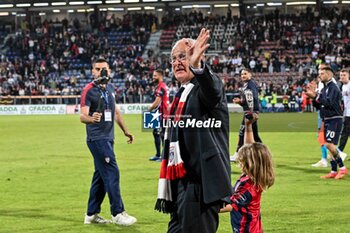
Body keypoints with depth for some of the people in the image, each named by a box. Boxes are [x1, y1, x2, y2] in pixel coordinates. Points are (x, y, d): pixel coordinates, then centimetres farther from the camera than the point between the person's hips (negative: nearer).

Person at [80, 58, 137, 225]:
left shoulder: (110, 88, 11)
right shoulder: (89, 90, -11)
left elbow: (115, 112, 23)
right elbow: (82, 116, -19)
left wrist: (125, 130, 25)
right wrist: (91, 118, -41)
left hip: (108, 138, 8)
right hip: (97, 138, -8)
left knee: (101, 175, 11)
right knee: (112, 173, -12)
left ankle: (91, 214, 18)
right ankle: (117, 213, -9)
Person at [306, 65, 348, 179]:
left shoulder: (333, 87, -11)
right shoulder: (324, 88, 16)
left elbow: (329, 102, -24)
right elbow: (318, 106, 17)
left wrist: (316, 96, -21)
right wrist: (313, 95, 3)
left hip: (334, 119, -9)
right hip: (327, 120, 9)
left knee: (329, 144, -17)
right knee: (330, 145, 9)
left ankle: (342, 168, -10)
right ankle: (334, 171, 12)